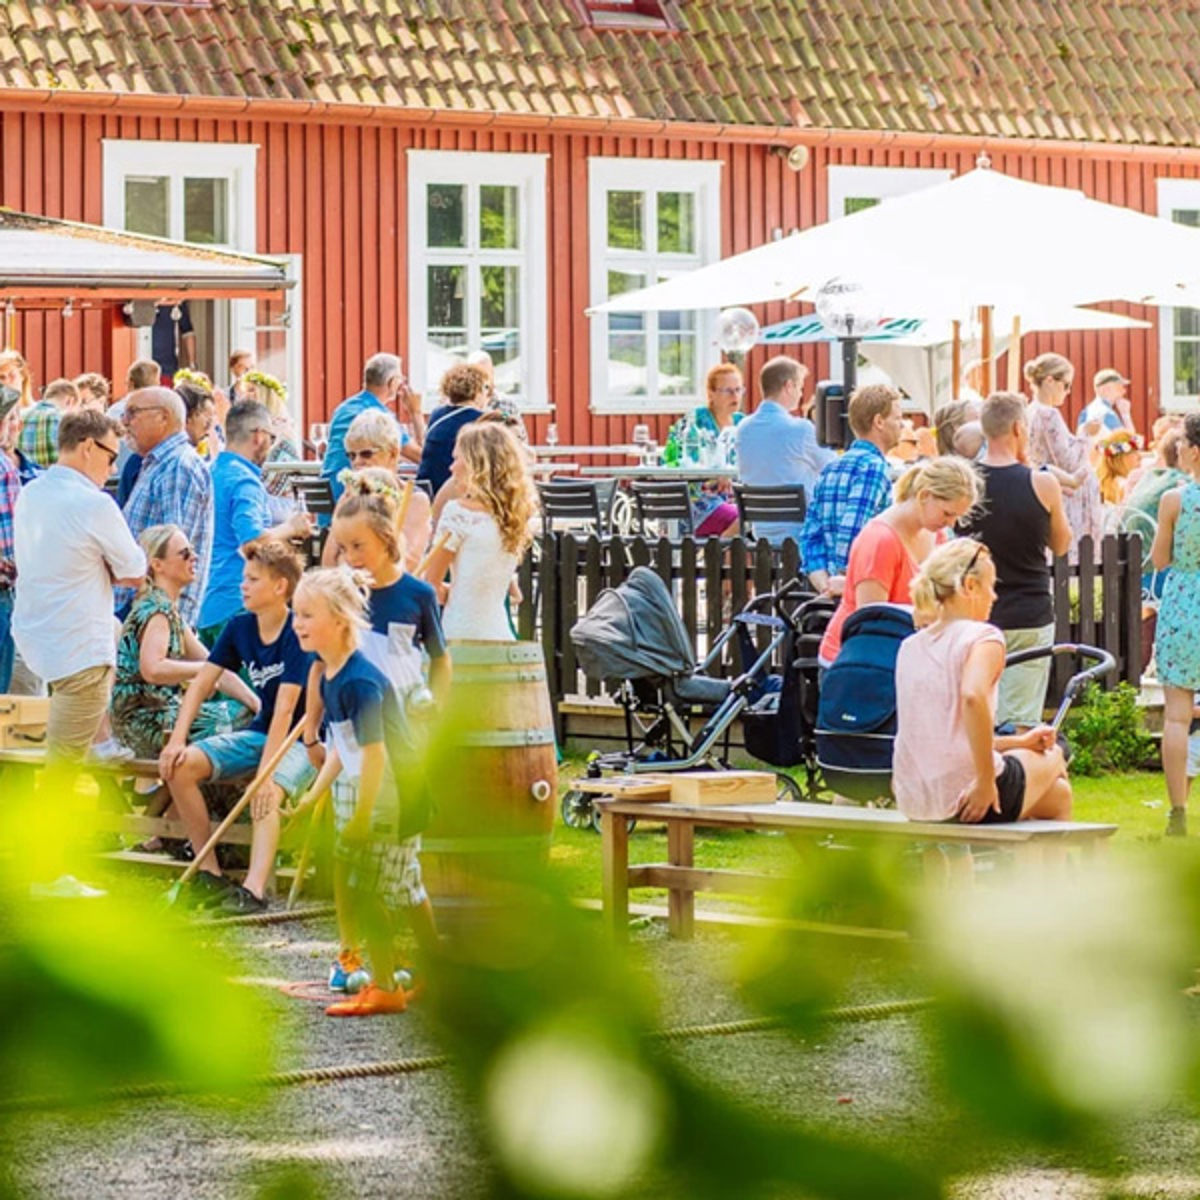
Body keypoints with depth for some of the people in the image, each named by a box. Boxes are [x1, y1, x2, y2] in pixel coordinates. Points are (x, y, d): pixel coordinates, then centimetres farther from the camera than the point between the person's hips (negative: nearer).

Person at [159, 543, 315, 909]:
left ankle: (254, 890, -49)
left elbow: (285, 709, -26)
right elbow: (201, 684, 2)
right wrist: (177, 740, -13)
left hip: (302, 740, -7)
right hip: (260, 732, 7)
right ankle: (210, 875, -9)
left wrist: (265, 772, -33)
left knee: (267, 793, -36)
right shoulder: (239, 627, 2)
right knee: (180, 766, -12)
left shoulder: (298, 634, -18)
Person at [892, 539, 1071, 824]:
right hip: (967, 800, -7)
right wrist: (986, 783, -24)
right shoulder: (983, 637, -8)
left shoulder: (910, 646, 14)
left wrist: (1018, 742, 23)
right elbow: (973, 696, -30)